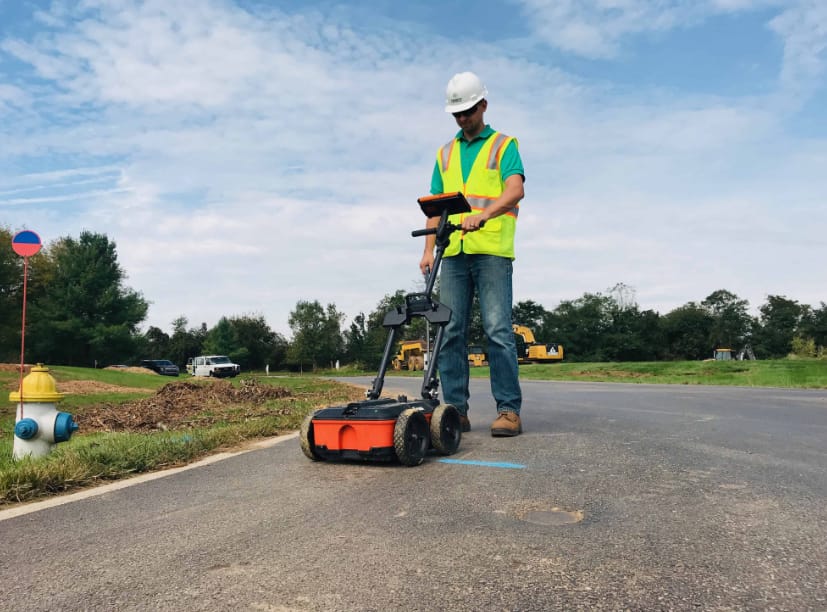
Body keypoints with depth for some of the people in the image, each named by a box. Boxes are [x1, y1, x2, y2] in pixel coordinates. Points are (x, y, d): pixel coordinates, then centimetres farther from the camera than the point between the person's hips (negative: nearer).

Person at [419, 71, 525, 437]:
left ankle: (509, 411, -4)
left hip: (492, 251, -4)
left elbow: (515, 190, -10)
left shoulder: (504, 145, 7)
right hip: (453, 254, 5)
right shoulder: (445, 154, 21)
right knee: (450, 332, 0)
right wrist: (429, 250, 6)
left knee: (498, 330, -9)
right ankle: (456, 410, 5)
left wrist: (482, 215, -28)